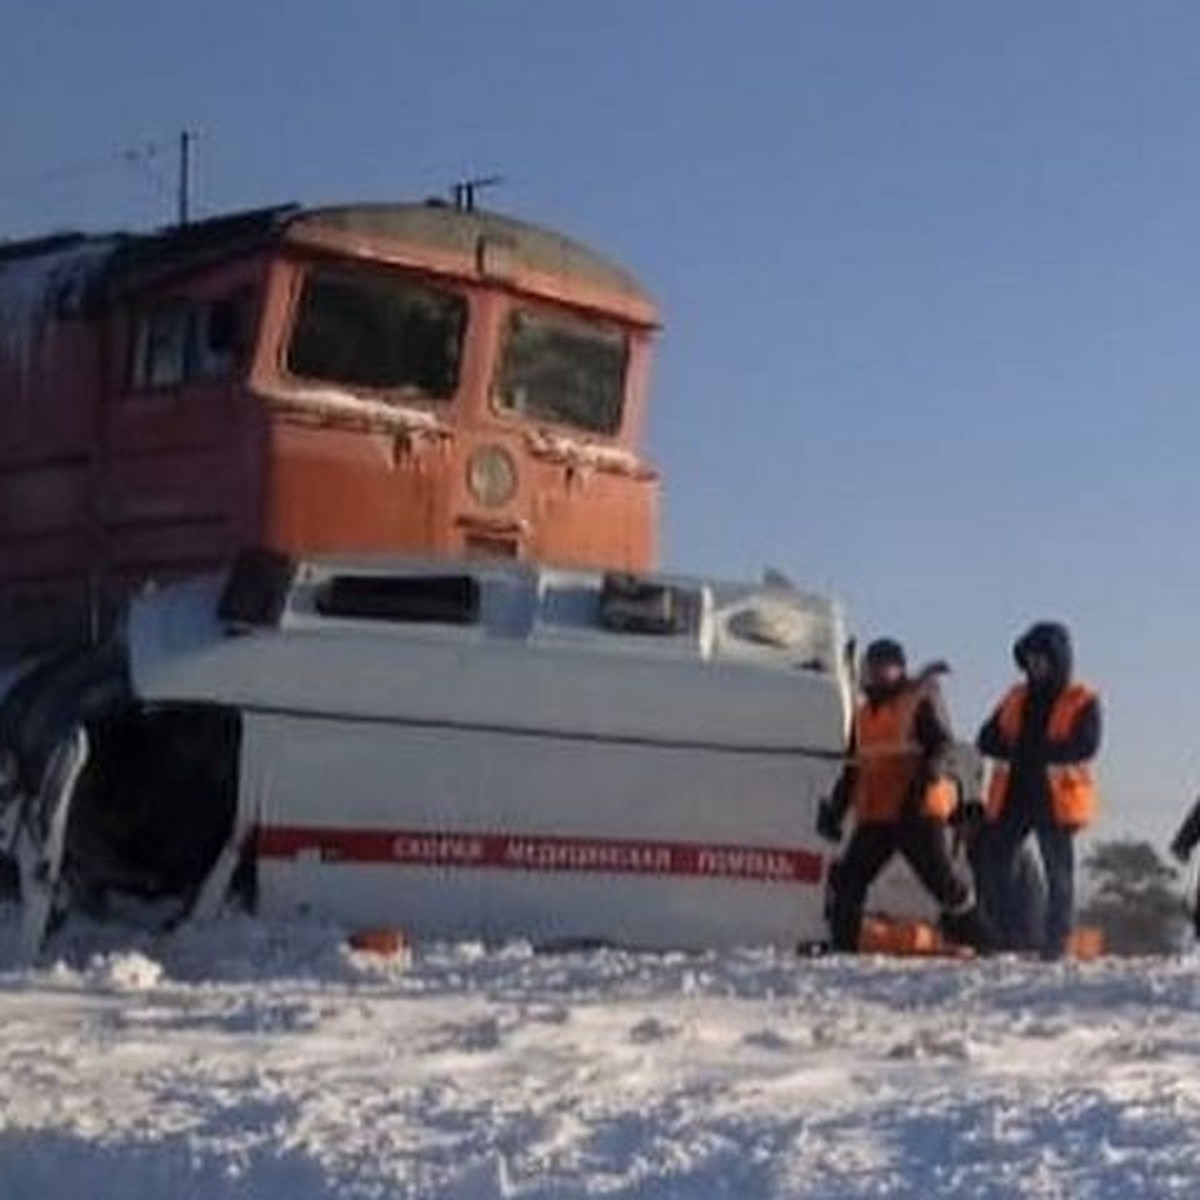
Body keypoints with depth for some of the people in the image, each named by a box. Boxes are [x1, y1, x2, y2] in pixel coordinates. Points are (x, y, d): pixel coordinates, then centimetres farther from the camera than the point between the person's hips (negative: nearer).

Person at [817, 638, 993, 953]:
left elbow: (939, 744, -10)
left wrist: (927, 777, -28)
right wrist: (834, 810, 21)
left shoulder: (920, 702, 1)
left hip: (917, 811, -6)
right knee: (847, 879, 0)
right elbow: (852, 768, 26)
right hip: (873, 817, 6)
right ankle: (841, 946, 9)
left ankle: (980, 942, 2)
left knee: (942, 877, -7)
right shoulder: (864, 714, 21)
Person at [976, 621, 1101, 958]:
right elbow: (986, 740, 9)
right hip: (1012, 795, 5)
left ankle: (1056, 942, 4)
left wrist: (1037, 751, -20)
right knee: (995, 863, -1)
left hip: (1056, 796, -5)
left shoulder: (1082, 702, 0)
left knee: (1058, 872, -2)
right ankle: (1009, 938, 8)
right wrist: (1017, 749, -11)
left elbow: (1086, 745, -16)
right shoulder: (1015, 698, 16)